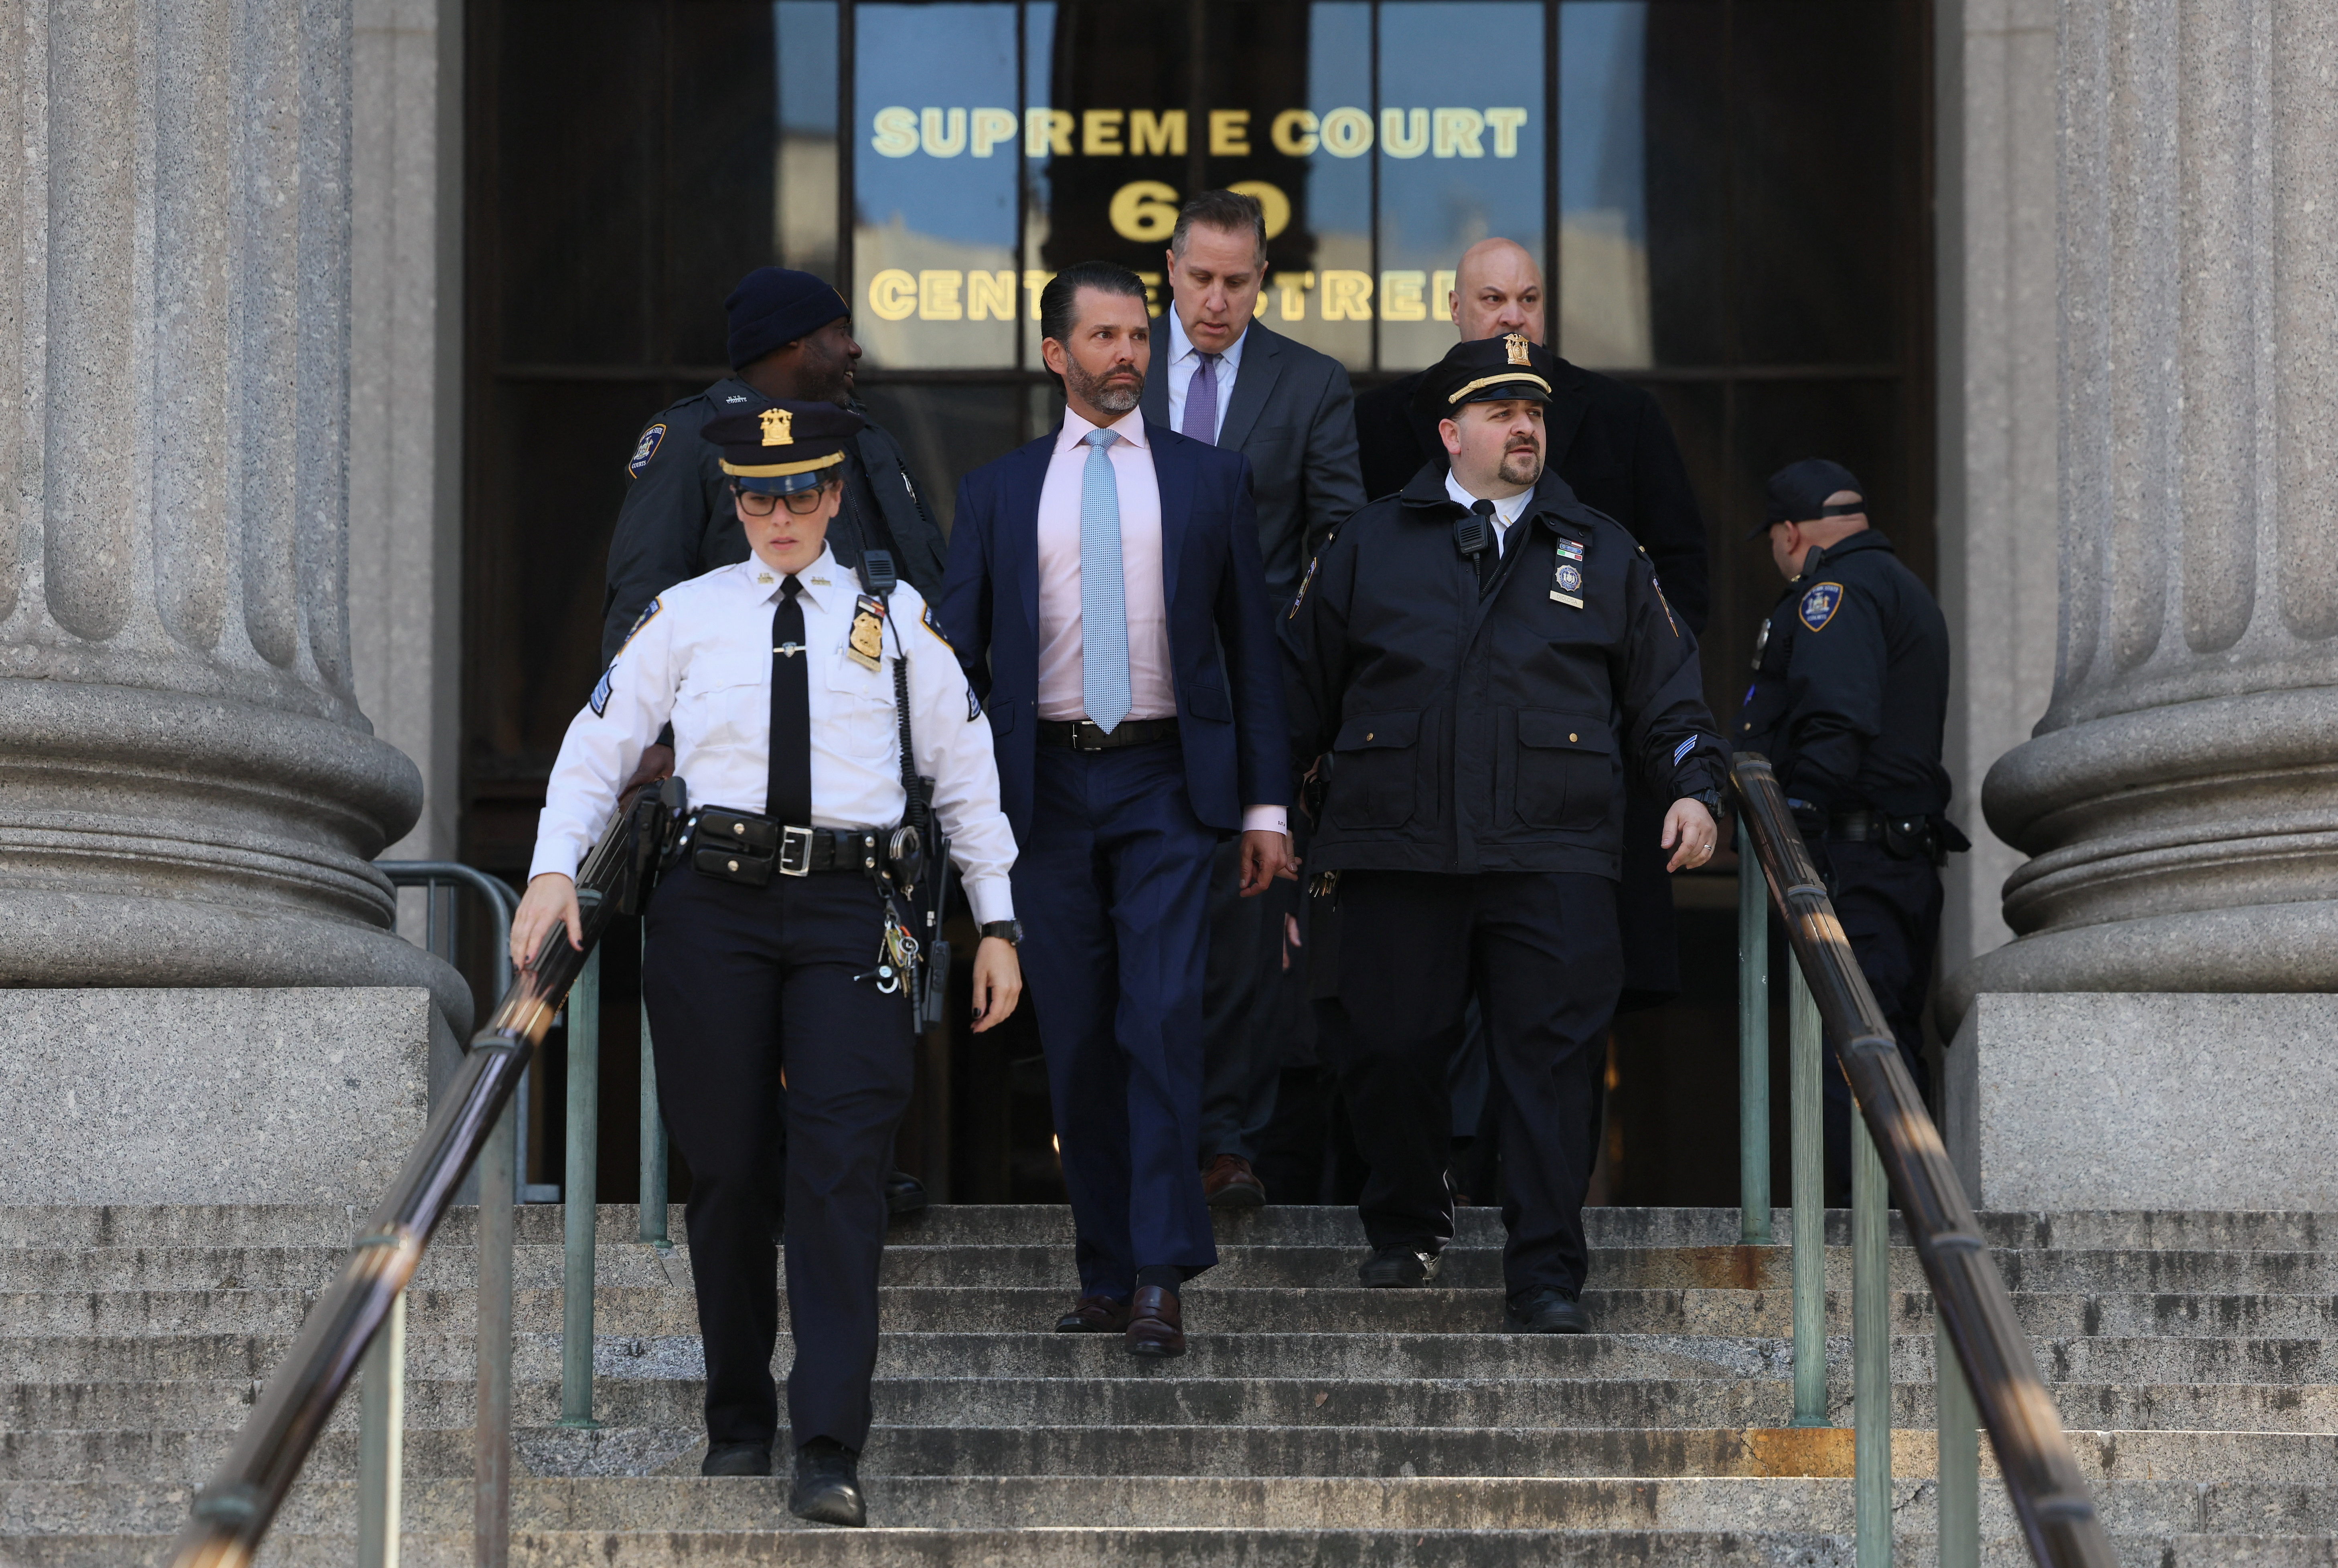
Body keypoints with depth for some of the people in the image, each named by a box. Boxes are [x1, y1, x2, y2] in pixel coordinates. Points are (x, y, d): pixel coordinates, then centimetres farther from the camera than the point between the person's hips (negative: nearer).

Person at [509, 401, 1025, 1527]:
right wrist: (554, 871, -4)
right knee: (727, 1169, 5)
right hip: (715, 902, 1)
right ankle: (738, 1424, 20)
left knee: (840, 1167, -12)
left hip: (847, 909, -1)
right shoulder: (686, 615, 10)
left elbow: (965, 770, 14)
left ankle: (829, 1450, -15)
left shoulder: (892, 617, 10)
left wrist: (996, 925, 11)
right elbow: (597, 747, 11)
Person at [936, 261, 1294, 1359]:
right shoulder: (998, 492, 9)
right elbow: (954, 650, 9)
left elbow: (1250, 646, 8)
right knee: (1076, 1040, 5)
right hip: (1045, 788, 2)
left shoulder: (1210, 479, 8)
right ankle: (1106, 1273, 14)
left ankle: (1161, 1279, -11)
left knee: (1163, 1021, -12)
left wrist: (1266, 806, 4)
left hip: (1164, 785, -2)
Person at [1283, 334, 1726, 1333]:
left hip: (1553, 862, 0)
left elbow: (1665, 695, 17)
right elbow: (1302, 688, 16)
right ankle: (1406, 1230, 28)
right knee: (1388, 1052, 2)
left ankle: (1545, 1277, -3)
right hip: (1396, 857, 0)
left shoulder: (1603, 556, 15)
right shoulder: (1369, 548, 13)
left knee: (1549, 1059, -8)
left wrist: (1692, 791, 1)